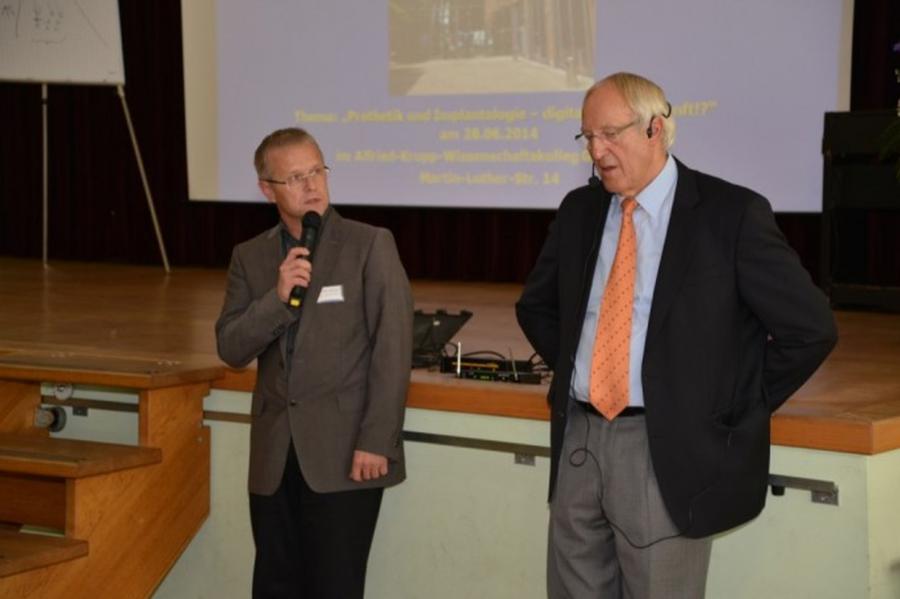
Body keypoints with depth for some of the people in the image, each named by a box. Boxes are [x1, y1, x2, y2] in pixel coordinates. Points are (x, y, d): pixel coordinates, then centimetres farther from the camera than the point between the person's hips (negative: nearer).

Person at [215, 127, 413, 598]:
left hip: (344, 453, -4)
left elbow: (392, 350, -8)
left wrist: (376, 442, -14)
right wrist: (278, 296, -14)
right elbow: (231, 349, 2)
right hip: (275, 457, 4)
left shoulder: (370, 246, -4)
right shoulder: (250, 257, 10)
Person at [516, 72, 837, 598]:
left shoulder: (731, 213, -8)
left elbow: (811, 328, -8)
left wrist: (737, 411, -5)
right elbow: (536, 306, 26)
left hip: (667, 453, -5)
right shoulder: (579, 210, 10)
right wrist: (572, 368, 12)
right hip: (578, 441, 5)